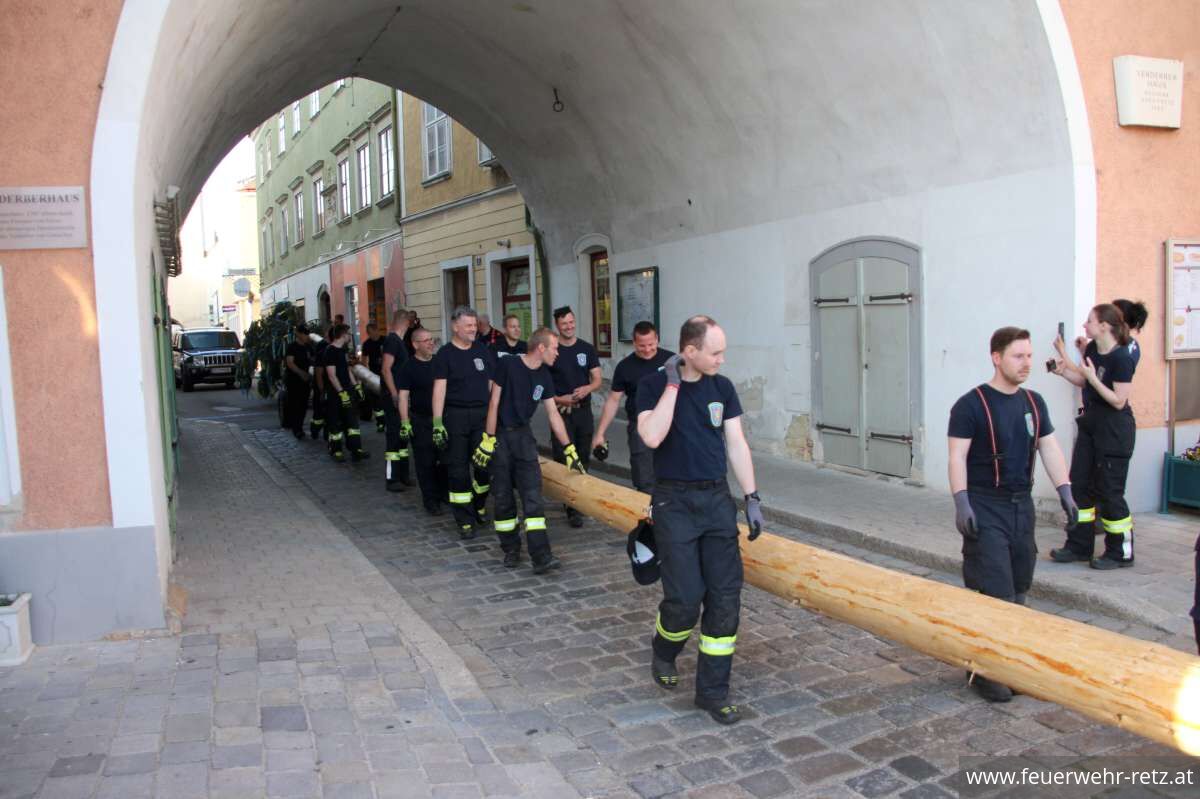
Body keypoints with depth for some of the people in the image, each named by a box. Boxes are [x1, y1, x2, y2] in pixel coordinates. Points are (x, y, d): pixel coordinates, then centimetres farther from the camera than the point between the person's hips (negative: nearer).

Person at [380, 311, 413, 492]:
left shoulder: (397, 341, 13)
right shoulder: (392, 340, -14)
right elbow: (385, 369, -20)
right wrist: (395, 395, -22)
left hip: (401, 397, 10)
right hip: (393, 397, -10)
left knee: (403, 436, 15)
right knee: (393, 437, -5)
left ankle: (402, 475, 24)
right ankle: (391, 479, 1)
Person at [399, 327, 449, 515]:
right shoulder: (409, 367, -6)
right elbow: (403, 396, -9)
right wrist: (405, 422, -17)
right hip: (421, 421, -4)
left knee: (447, 459, 9)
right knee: (426, 462, 1)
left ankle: (443, 493, 26)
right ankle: (430, 500, 11)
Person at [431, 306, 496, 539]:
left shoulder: (483, 350, 11)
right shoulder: (445, 354, -1)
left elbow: (492, 384, 15)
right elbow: (439, 389, -7)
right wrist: (437, 422, -15)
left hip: (482, 414, 3)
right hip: (456, 415, -3)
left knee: (484, 465, 3)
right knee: (458, 470, 0)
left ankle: (479, 506, 29)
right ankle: (465, 522, 9)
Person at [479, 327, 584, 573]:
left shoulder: (544, 376, 4)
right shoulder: (508, 365, -12)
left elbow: (553, 414, 8)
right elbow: (494, 402, -10)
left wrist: (569, 448, 6)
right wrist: (488, 439, -12)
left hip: (523, 435, 4)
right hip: (500, 435, -4)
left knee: (533, 496, -7)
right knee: (503, 497, 4)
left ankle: (540, 556, -11)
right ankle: (511, 549, 21)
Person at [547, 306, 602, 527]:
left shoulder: (587, 349, 7)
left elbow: (597, 380, 7)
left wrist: (587, 388, -15)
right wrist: (558, 399, -15)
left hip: (583, 410, 3)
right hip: (561, 411, -3)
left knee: (583, 457, 10)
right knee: (564, 459, -8)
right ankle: (573, 509, -6)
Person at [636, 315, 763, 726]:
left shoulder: (722, 387, 6)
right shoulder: (654, 385, -6)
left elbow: (737, 445, 8)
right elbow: (652, 437, -22)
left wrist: (752, 498, 4)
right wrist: (673, 383, -18)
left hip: (717, 499, 4)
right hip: (674, 502, -4)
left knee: (725, 596, 1)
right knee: (686, 597, -6)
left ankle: (713, 690, 14)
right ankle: (664, 651, 28)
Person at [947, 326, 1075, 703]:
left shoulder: (1033, 402, 10)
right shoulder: (971, 404, -10)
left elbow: (1049, 448, 13)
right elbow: (957, 456, -13)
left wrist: (1065, 492, 5)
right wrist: (961, 502, -20)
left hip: (1021, 505, 7)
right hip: (985, 508, -7)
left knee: (1018, 589, 12)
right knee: (994, 593, -7)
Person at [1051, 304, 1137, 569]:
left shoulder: (1121, 358, -19)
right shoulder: (1092, 349, 4)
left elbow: (1119, 401, -20)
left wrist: (1093, 378, -25)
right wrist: (1065, 369, 0)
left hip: (1114, 431, -9)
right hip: (1090, 425, 9)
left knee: (1109, 491, -1)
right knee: (1079, 485, 10)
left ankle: (1121, 553, 14)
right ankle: (1079, 546, 20)